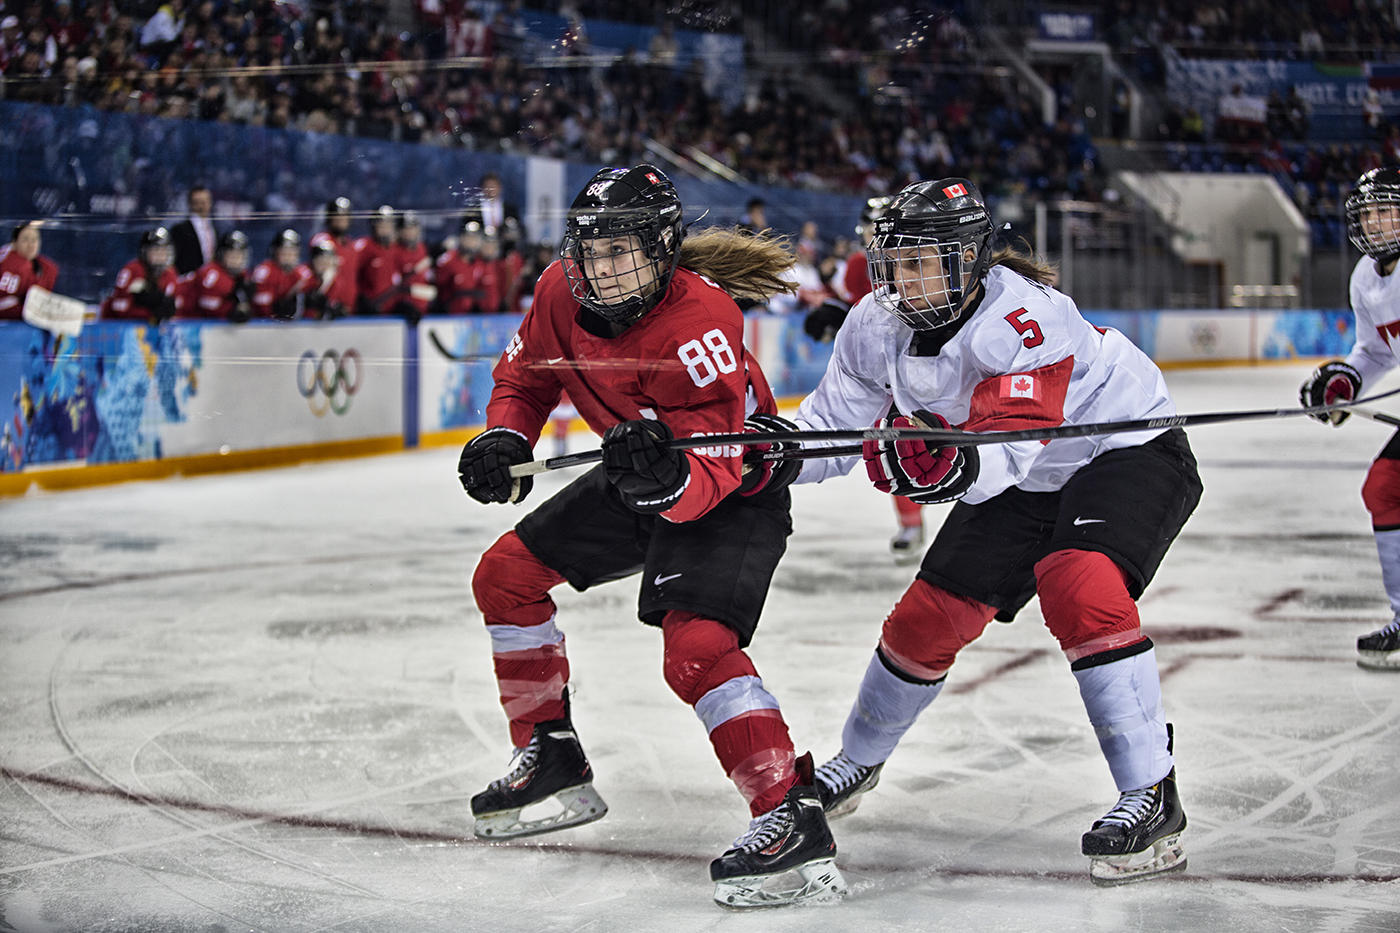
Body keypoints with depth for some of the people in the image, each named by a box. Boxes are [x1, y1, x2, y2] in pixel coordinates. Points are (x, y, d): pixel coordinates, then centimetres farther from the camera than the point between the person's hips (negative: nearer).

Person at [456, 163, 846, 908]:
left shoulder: (699, 320, -33)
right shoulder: (562, 294, -12)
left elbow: (712, 467, -35)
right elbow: (527, 377, 6)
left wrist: (667, 480, -56)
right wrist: (504, 440, -13)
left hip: (735, 490, -8)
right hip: (638, 479, 9)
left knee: (695, 645, -28)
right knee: (507, 575, 10)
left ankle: (793, 821, -30)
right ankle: (553, 762, 23)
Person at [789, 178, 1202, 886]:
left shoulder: (1024, 316, -34)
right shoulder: (877, 328, -12)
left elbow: (1011, 443, -43)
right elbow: (831, 428, -6)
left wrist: (956, 465, -63)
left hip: (1127, 450, -7)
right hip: (1024, 479, 7)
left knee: (1078, 588, -32)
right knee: (929, 616, 5)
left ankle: (1153, 801, -26)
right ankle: (856, 765, 32)